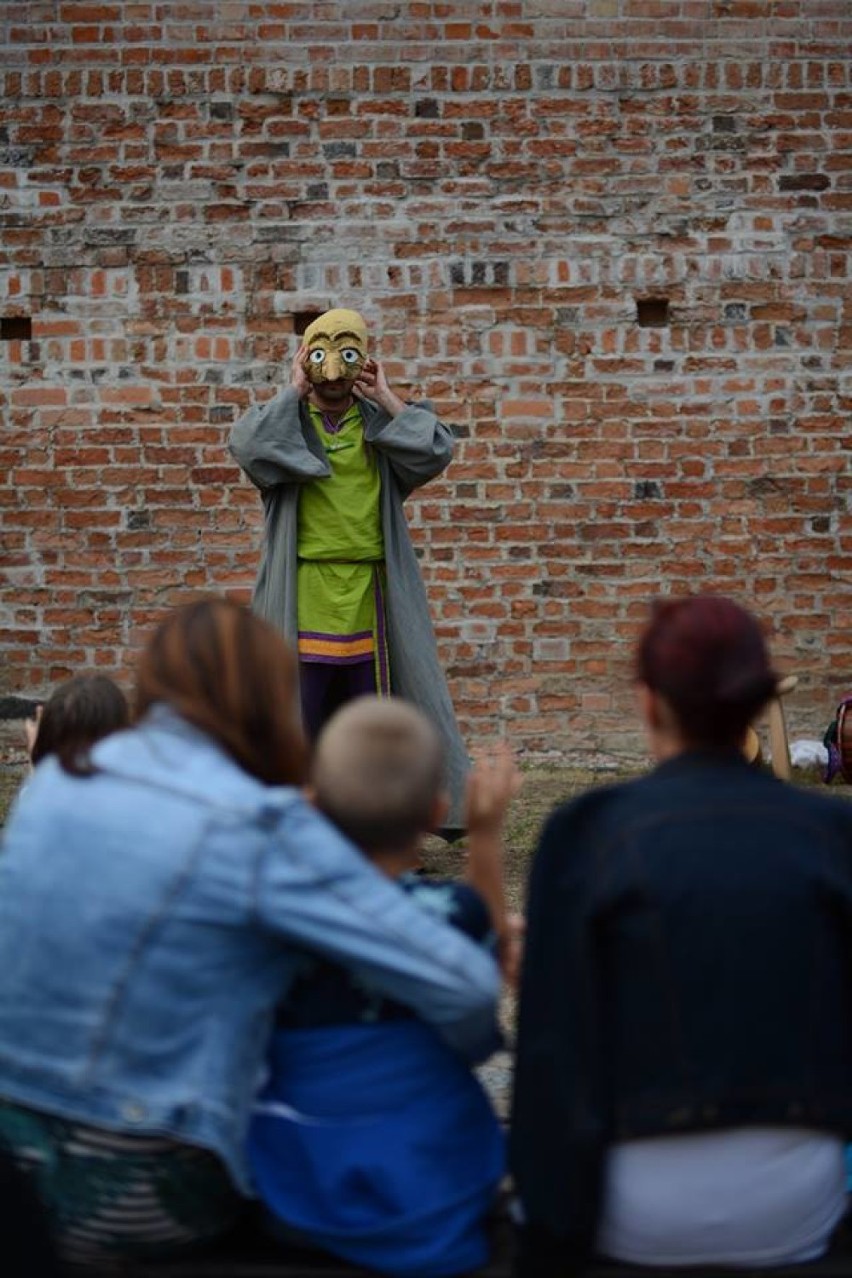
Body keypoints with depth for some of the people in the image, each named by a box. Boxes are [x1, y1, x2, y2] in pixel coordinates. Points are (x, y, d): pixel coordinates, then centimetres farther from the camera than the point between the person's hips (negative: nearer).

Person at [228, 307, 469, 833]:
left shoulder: (380, 424, 10)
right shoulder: (286, 423, 6)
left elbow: (436, 451, -7)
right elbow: (247, 445, -16)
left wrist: (387, 398, -3)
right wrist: (293, 392, -7)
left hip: (369, 595, 2)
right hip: (303, 595, -1)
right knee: (302, 715, 2)